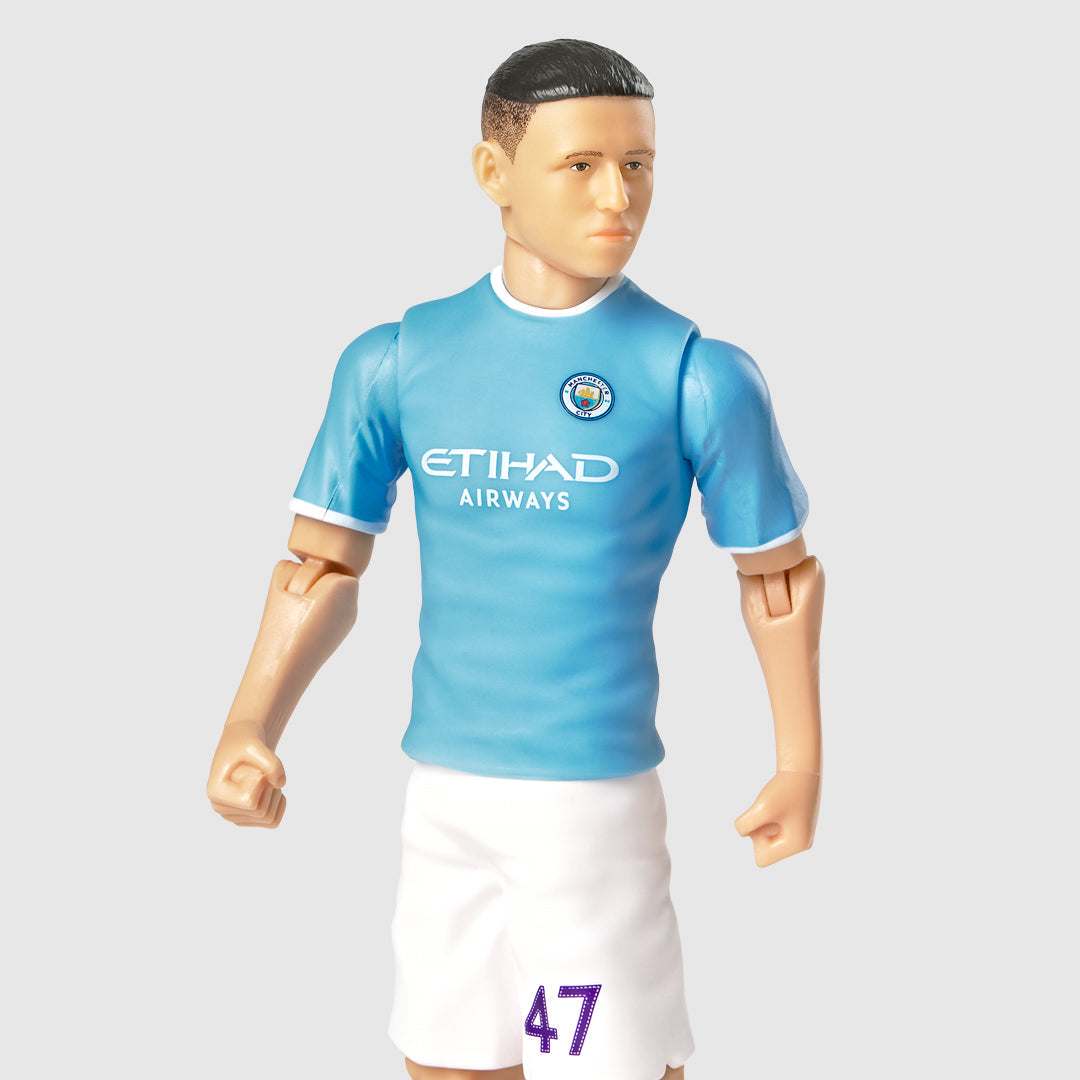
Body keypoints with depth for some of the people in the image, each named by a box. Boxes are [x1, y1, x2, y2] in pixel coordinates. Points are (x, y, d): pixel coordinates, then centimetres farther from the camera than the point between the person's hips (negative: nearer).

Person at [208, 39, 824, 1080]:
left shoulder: (698, 376, -7)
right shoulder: (394, 363, 1)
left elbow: (777, 574, 2)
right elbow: (325, 564, 6)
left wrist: (801, 766, 3)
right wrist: (249, 732, -5)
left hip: (597, 795, -3)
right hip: (439, 791, 4)